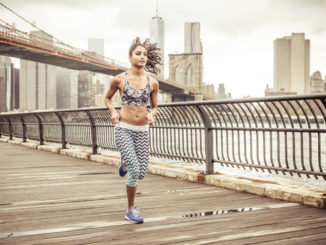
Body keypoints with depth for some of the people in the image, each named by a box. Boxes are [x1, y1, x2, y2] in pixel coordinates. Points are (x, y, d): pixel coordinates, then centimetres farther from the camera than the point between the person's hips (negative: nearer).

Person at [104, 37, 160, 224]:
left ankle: (125, 163, 42)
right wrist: (113, 112, -5)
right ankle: (131, 210, 8)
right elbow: (107, 98, 14)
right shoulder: (119, 79, -3)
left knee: (142, 173, 5)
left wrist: (151, 115, -7)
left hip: (142, 131, 3)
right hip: (124, 129, -3)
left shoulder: (153, 83, 3)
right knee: (134, 170, -14)